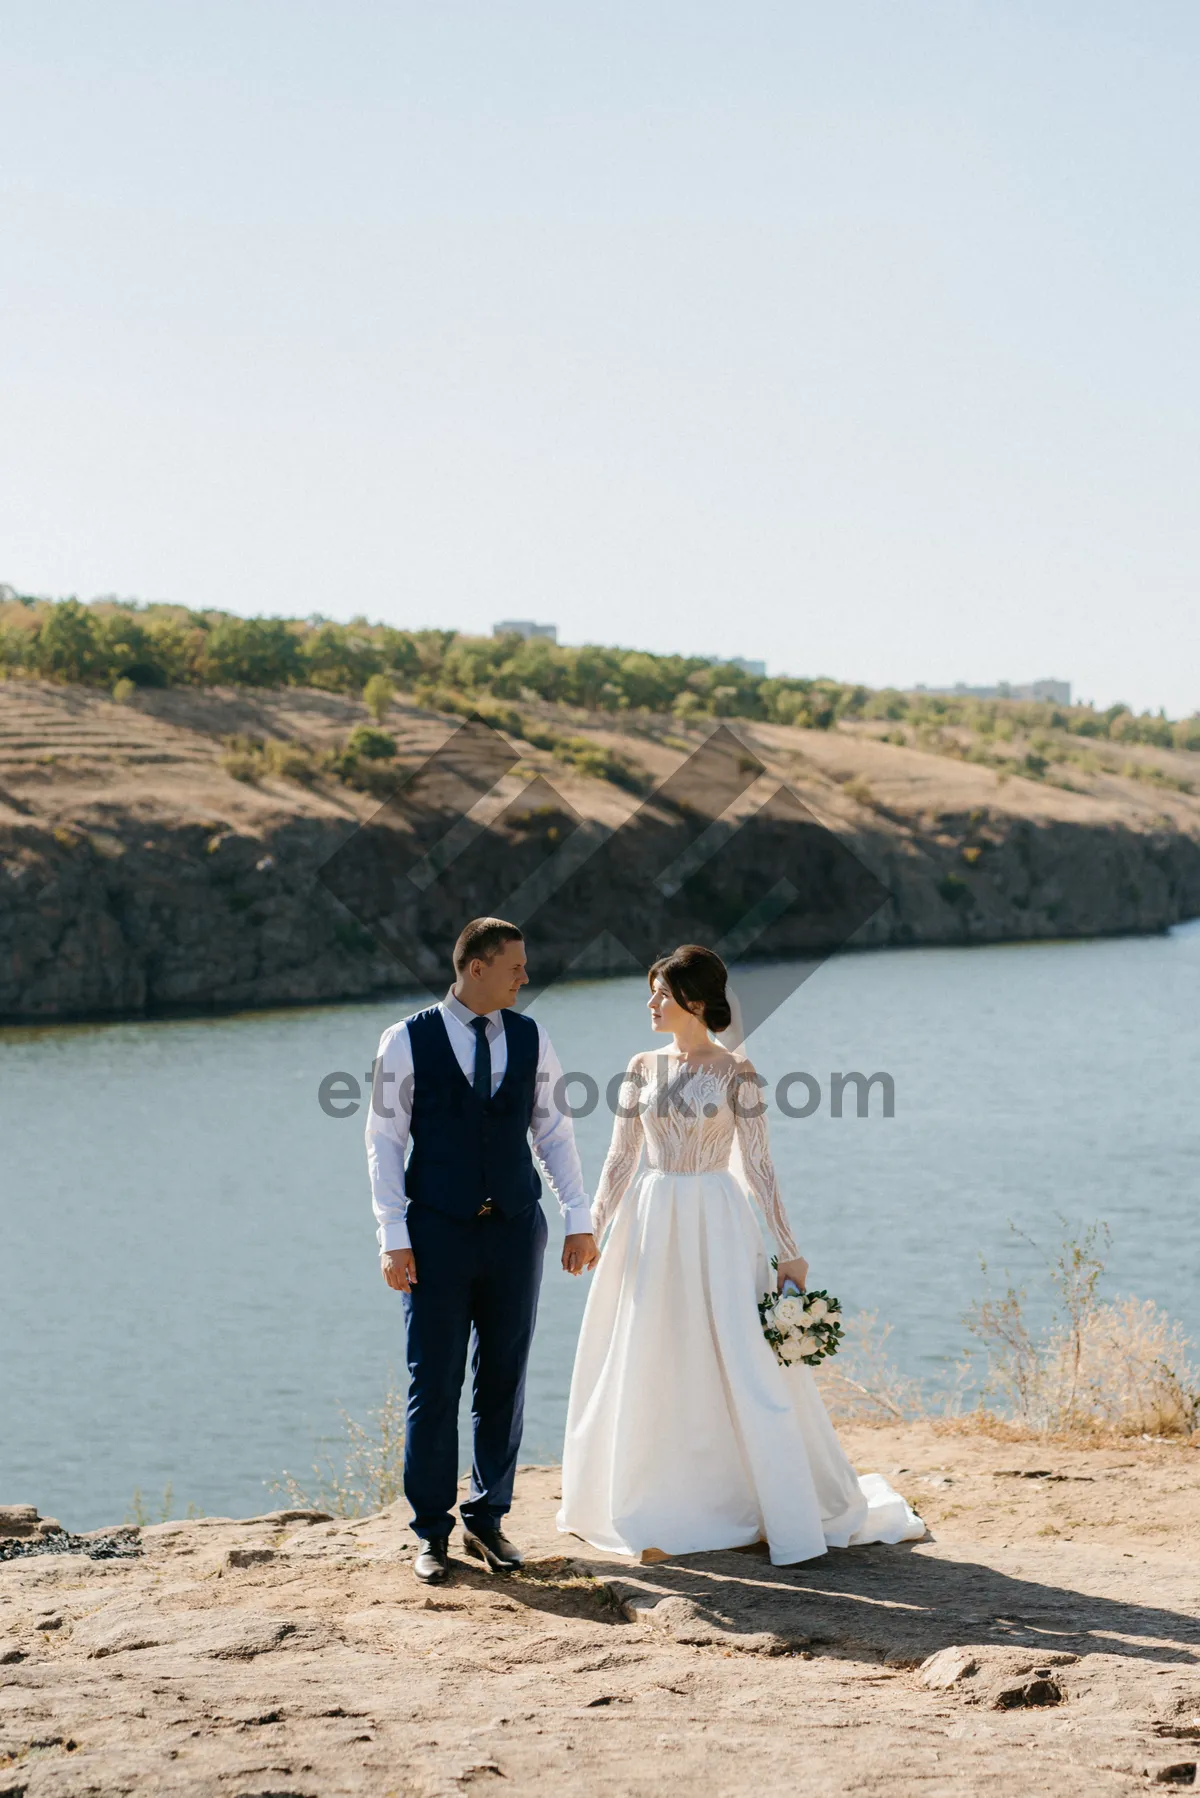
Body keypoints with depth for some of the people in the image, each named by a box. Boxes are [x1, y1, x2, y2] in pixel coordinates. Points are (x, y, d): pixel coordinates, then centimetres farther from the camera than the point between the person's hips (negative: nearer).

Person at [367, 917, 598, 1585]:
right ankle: (432, 1532, 12)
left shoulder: (530, 1039, 6)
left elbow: (554, 1131, 11)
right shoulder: (407, 1041, -3)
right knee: (434, 1387, 0)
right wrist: (393, 1238, -8)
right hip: (437, 1233, -3)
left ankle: (488, 1519, 20)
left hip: (515, 1230, 3)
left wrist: (580, 1218, 5)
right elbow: (385, 1140, -3)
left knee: (504, 1382, 7)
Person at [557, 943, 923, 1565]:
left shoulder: (735, 1072, -5)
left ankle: (793, 1514, 5)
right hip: (652, 1223, 5)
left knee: (746, 1366, -5)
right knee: (652, 1371, 7)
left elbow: (757, 1165, -5)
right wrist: (590, 1233, 2)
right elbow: (620, 1159, 9)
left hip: (716, 1225, -4)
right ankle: (665, 1513, 20)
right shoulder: (643, 1068, 7)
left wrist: (789, 1251, -6)